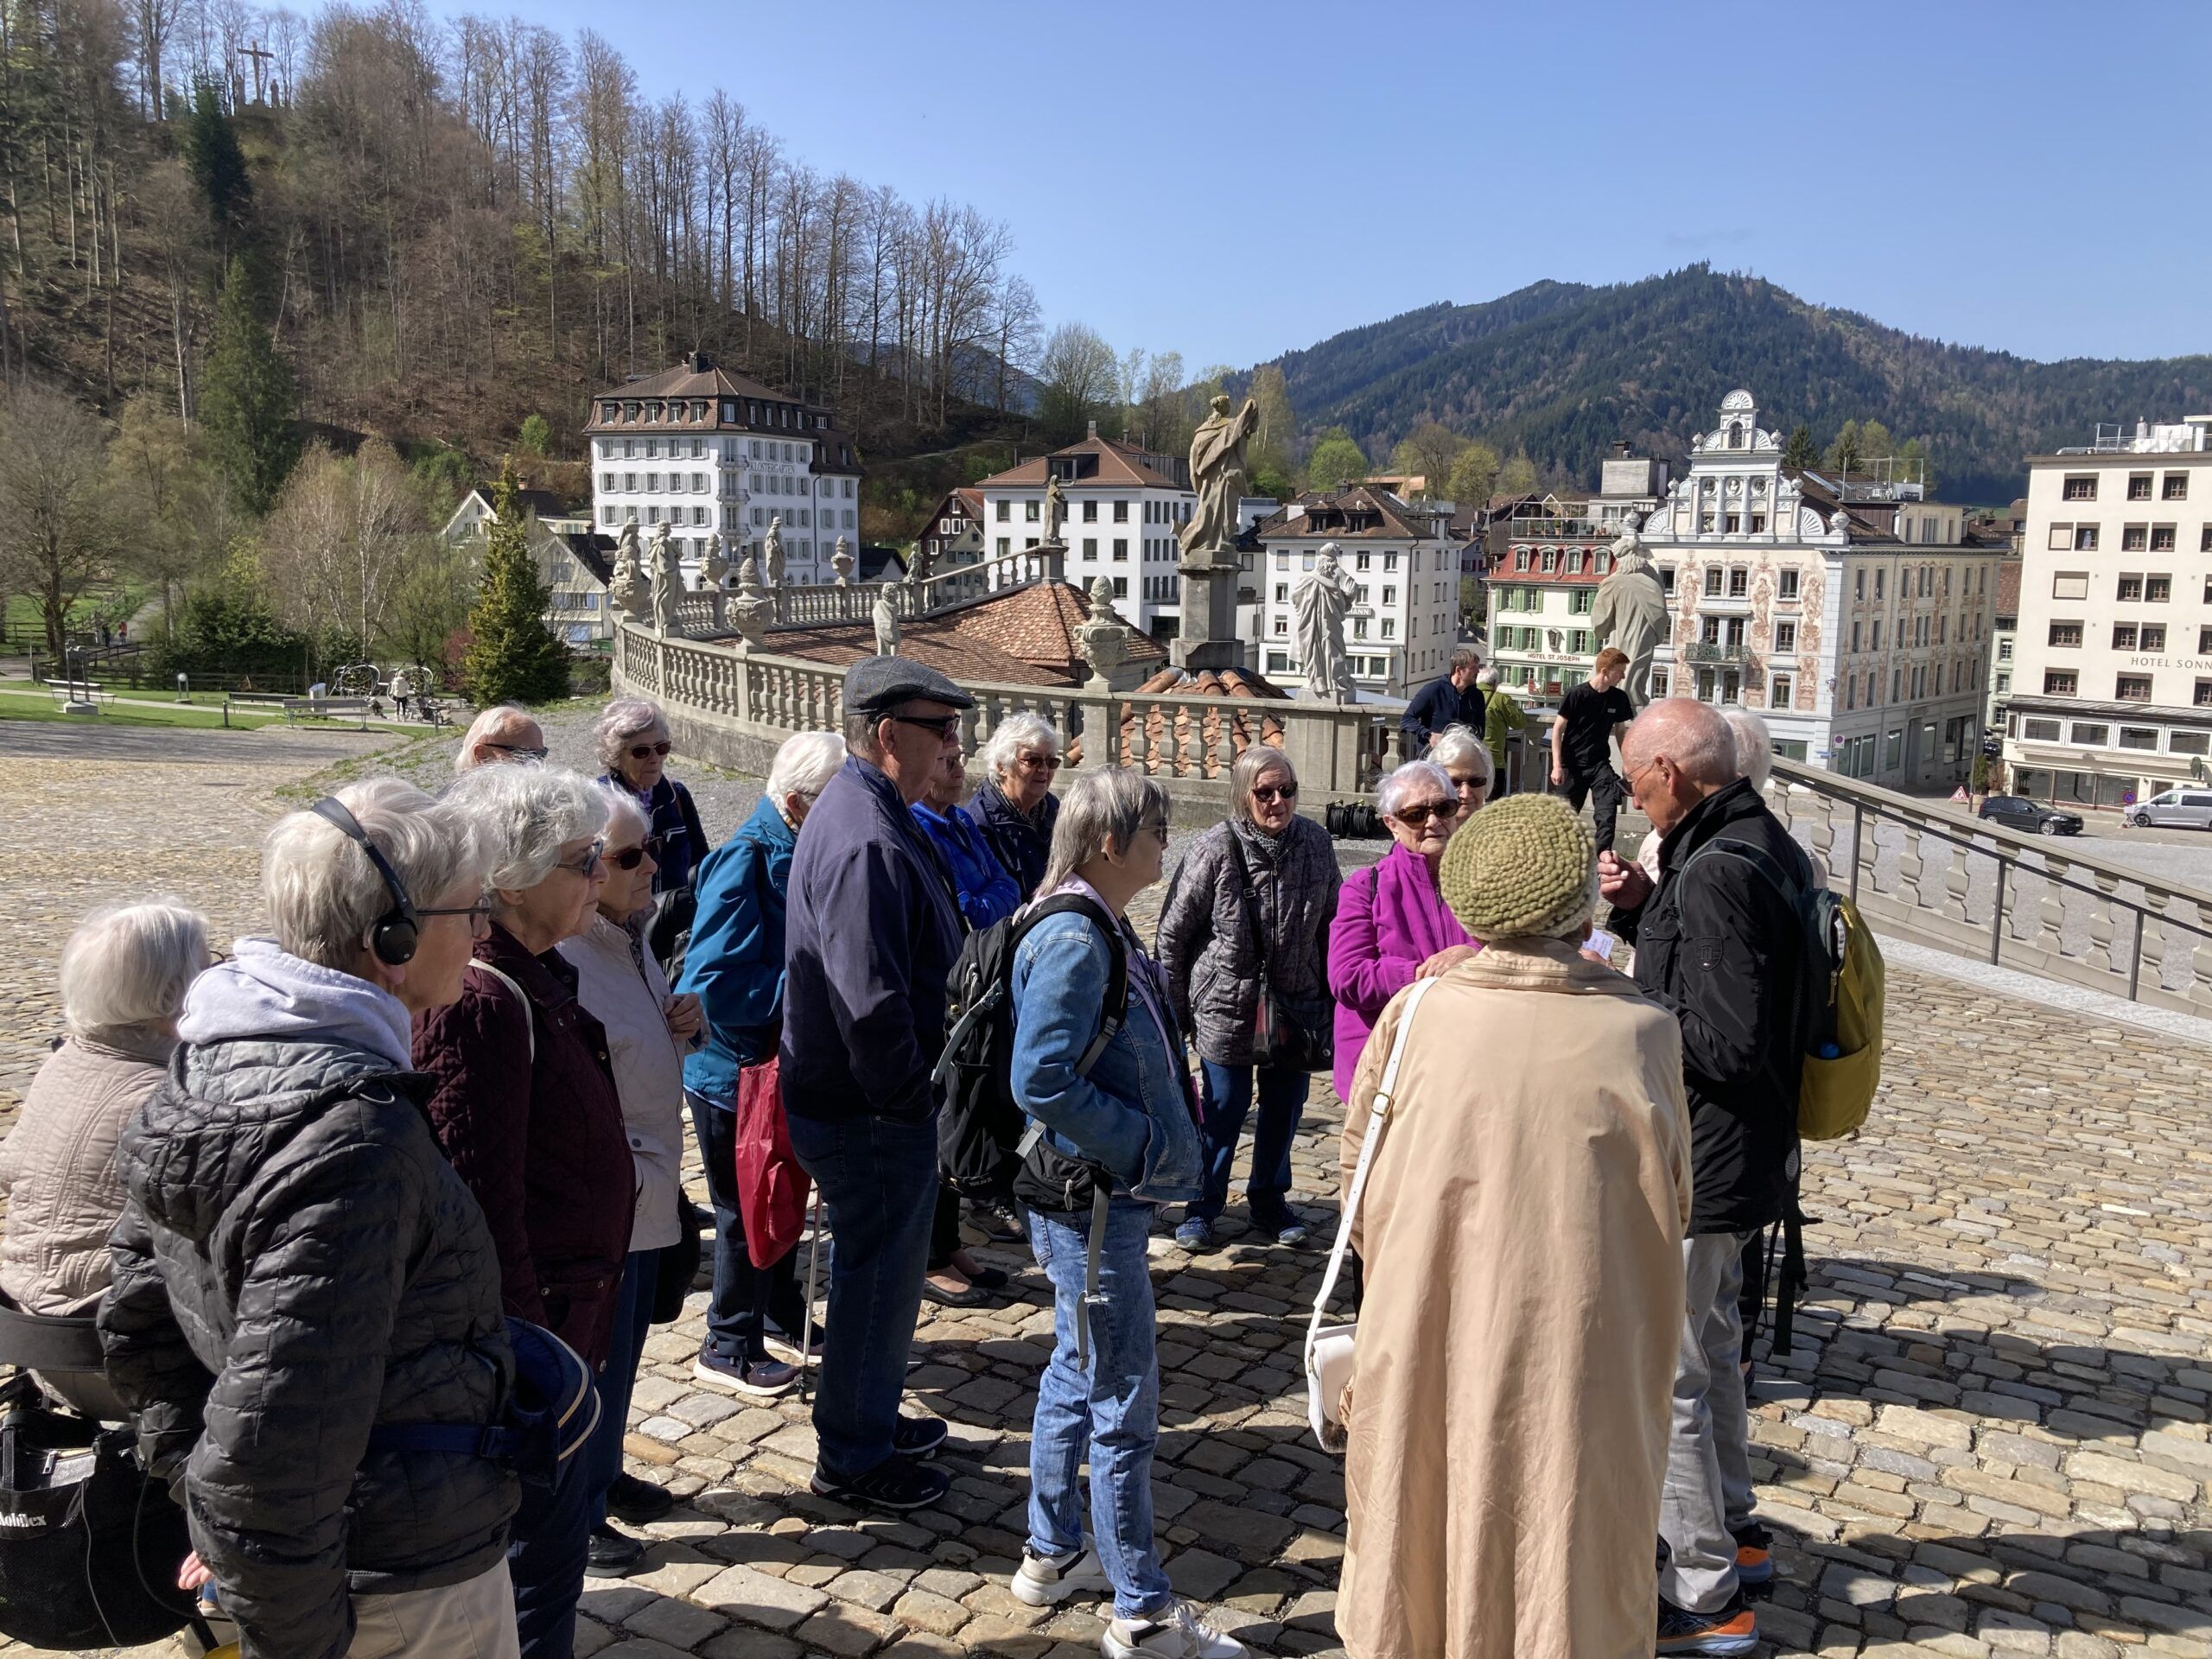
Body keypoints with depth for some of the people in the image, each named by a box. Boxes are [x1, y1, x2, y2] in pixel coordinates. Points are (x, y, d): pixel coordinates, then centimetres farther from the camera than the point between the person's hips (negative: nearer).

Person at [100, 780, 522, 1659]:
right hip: (408, 1586, -8)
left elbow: (138, 1322, 9)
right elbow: (273, 1444, -30)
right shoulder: (353, 1140, -31)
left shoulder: (208, 1068, 0)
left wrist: (202, 1488, 16)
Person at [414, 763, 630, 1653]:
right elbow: (482, 1207, -24)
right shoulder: (482, 1004, -25)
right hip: (529, 1327, -10)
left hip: (566, 1305, 10)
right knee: (548, 1543, 5)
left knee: (551, 1534, 23)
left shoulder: (538, 977, 6)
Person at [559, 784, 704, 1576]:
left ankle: (603, 1474, 42)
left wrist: (683, 1026, 0)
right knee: (593, 1360, 6)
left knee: (623, 1343, 23)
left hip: (647, 1192, 9)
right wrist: (623, 1168, -22)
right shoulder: (562, 959, -24)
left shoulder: (630, 937, 7)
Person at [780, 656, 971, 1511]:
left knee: (879, 1267, 24)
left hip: (859, 1099, 11)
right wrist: (907, 1094, -18)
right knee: (879, 1273, 6)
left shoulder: (854, 810, 10)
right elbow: (871, 1002, -30)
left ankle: (869, 1416, 41)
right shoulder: (868, 841, -26)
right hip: (872, 1112, -11)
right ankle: (853, 1457, 23)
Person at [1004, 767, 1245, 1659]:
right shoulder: (1073, 940, -21)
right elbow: (1040, 1081, -27)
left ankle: (1052, 1553, 36)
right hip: (1091, 1198, -10)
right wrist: (1150, 1146, -20)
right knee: (1124, 1403, 1)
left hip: (1100, 1193, 10)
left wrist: (1166, 1143, 9)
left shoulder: (1102, 931, 9)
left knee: (1078, 1375, 21)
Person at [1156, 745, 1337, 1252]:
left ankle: (1269, 1201, 35)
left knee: (1284, 1109, 15)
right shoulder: (1215, 850, -16)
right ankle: (1202, 1208, 26)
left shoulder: (1315, 842, -5)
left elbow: (1330, 924, 8)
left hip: (1297, 1003, 4)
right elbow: (1172, 932, -7)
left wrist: (1328, 996, 9)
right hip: (1227, 1006, -4)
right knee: (1224, 1111, 6)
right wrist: (1177, 1010, -4)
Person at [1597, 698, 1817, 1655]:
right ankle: (1733, 1534, 43)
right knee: (1710, 1345, 26)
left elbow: (1729, 1043, -29)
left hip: (1696, 1165, -11)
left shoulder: (1715, 872, -26)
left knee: (1666, 1378, 1)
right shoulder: (1766, 845, 7)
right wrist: (1646, 910, 4)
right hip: (1742, 1153, 11)